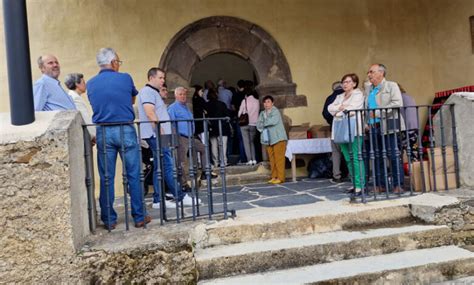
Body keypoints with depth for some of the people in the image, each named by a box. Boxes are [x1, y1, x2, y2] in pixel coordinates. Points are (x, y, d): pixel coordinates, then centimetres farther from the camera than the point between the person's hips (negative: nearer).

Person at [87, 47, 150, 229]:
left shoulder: (91, 84, 5)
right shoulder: (125, 78, -1)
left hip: (103, 132, 2)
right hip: (126, 131, -2)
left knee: (106, 178, 7)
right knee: (133, 175, 5)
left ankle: (109, 220, 13)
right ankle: (139, 217, 10)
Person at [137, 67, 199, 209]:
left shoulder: (154, 92, 23)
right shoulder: (147, 91, -9)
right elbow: (150, 113, -20)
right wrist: (161, 132, -21)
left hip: (158, 136, 11)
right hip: (156, 135, -11)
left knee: (160, 168, 8)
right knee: (168, 166, -9)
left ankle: (158, 200, 11)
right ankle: (181, 197, -6)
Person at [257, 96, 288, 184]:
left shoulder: (275, 111, -5)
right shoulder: (262, 113, 14)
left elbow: (274, 121, -21)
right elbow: (258, 125, 6)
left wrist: (264, 123, -5)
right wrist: (266, 125, -11)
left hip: (278, 138, -6)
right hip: (268, 140, 6)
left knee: (279, 159, -7)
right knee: (272, 160, 8)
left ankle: (280, 177, -5)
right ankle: (274, 177, 15)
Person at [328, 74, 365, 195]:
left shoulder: (358, 94, 4)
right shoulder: (340, 97, 24)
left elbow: (352, 109, -9)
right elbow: (330, 108, 11)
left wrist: (338, 112, 1)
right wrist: (340, 107, -6)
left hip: (354, 129, -6)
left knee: (356, 158, -11)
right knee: (348, 159, 4)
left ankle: (360, 185, -10)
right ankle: (354, 183, 10)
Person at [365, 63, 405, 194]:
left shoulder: (391, 86, 2)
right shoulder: (369, 90, 21)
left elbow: (397, 103, -12)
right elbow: (365, 108, 24)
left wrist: (378, 113, -16)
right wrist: (366, 123, 8)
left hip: (388, 126, -6)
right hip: (373, 128, 6)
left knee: (394, 156, -5)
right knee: (377, 157, 7)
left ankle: (398, 185, 1)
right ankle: (380, 185, 14)